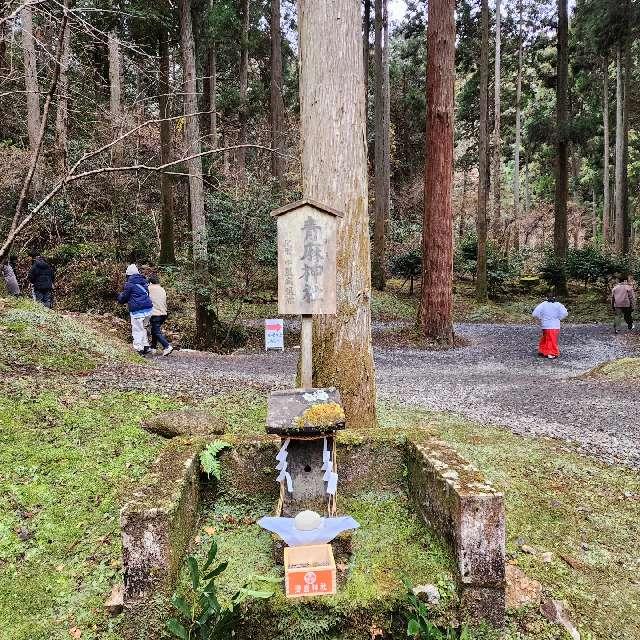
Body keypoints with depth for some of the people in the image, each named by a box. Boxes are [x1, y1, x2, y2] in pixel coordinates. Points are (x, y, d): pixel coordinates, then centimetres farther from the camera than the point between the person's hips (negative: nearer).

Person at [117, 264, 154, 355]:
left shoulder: (129, 284, -5)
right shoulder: (143, 281, 14)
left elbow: (123, 298, 3)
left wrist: (119, 296, 28)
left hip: (138, 311, -7)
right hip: (148, 309, 7)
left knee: (137, 330, 1)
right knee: (142, 328, 21)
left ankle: (139, 349, 1)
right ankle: (146, 346, 20)